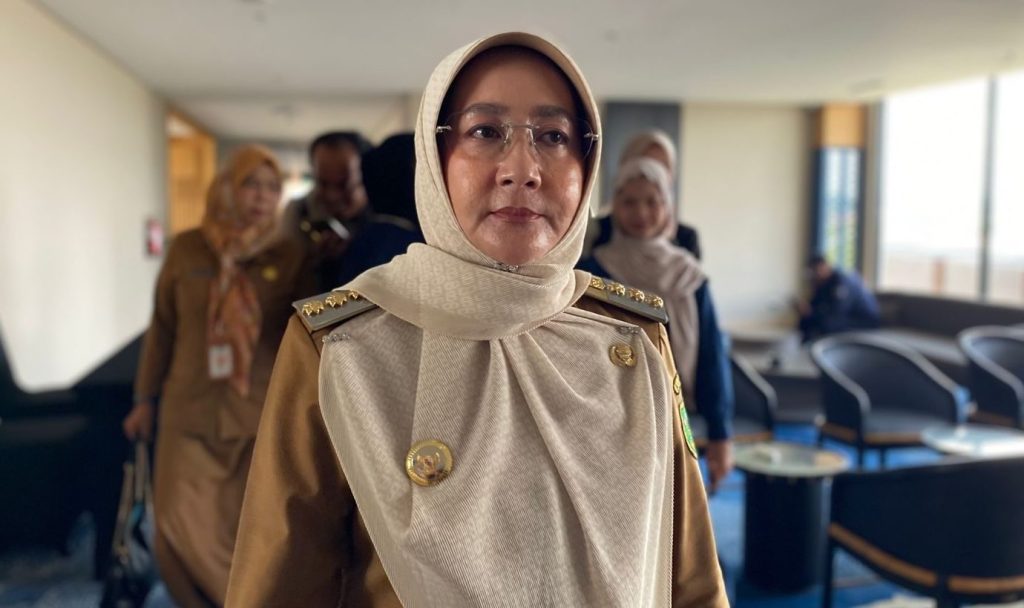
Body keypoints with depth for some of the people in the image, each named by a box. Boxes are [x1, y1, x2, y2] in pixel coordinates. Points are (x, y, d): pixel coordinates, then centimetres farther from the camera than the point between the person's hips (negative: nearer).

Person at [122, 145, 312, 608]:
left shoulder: (290, 257, -3)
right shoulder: (186, 249, 0)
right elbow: (162, 328, 8)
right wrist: (146, 397, 11)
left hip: (262, 413, -1)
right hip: (191, 408, 2)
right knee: (181, 527, 3)